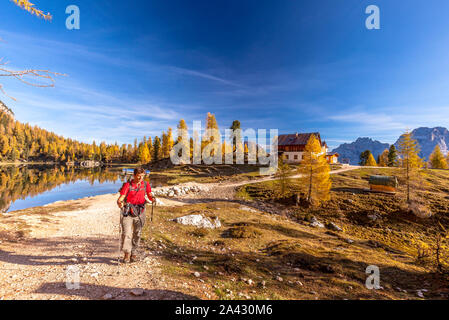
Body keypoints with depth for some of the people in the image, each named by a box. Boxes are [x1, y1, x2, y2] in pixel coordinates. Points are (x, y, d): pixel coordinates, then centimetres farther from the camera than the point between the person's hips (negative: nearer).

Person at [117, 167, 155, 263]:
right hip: (127, 212, -2)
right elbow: (120, 199, -15)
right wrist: (120, 203, -37)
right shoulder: (127, 185, -11)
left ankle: (133, 253, 27)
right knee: (126, 233, -8)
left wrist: (152, 199, -17)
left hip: (139, 212, 3)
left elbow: (150, 195, 6)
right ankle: (127, 253, 11)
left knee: (137, 234, 10)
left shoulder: (146, 184, -1)